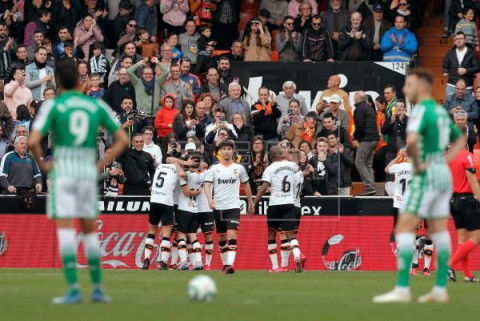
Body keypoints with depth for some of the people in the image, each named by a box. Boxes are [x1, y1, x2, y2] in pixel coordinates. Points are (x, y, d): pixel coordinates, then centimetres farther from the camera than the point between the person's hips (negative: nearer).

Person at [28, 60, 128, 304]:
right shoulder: (97, 106, 8)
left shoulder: (52, 106, -3)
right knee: (90, 230, 14)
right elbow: (122, 139, 8)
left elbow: (33, 142, -14)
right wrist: (101, 165, 10)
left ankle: (73, 289, -15)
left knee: (65, 229, -6)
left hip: (62, 171, -3)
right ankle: (97, 288, 15)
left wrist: (41, 163, 3)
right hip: (88, 171, 3)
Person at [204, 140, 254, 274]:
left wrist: (251, 203, 21)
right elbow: (207, 185, -5)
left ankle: (230, 264, -25)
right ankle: (225, 264, 23)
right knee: (222, 238, 10)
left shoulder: (239, 168, 5)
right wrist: (210, 199, -24)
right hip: (218, 207, 2)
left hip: (233, 207, -2)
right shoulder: (214, 168, 3)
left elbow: (246, 185, 17)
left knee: (232, 234, -17)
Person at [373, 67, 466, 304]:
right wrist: (444, 161, 16)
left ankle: (402, 289, -16)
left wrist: (417, 164, -18)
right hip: (443, 175, 9)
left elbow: (411, 140, -34)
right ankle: (440, 289, 10)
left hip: (425, 177, -9)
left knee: (404, 229, -10)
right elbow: (460, 140, 29)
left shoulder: (421, 110, -15)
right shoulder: (440, 111, 15)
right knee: (439, 232, 10)